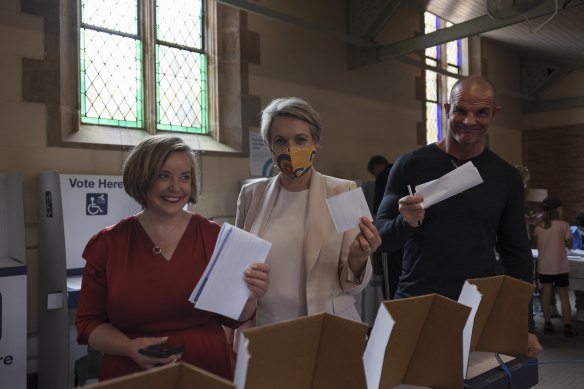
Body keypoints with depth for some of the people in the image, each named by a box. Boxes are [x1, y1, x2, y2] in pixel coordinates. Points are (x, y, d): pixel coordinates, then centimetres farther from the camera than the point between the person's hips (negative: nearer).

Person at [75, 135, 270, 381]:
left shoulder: (214, 236, -7)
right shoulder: (107, 244, -5)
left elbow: (231, 318, -1)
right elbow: (88, 323, 0)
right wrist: (130, 348, -17)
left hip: (206, 373, 1)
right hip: (130, 377, 0)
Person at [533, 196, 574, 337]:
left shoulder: (539, 226, -1)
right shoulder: (563, 225, -11)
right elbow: (569, 245, -5)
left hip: (544, 266, 3)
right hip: (560, 267, -3)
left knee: (546, 294, 10)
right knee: (564, 296, 7)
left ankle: (547, 323, 13)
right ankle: (567, 326, 9)